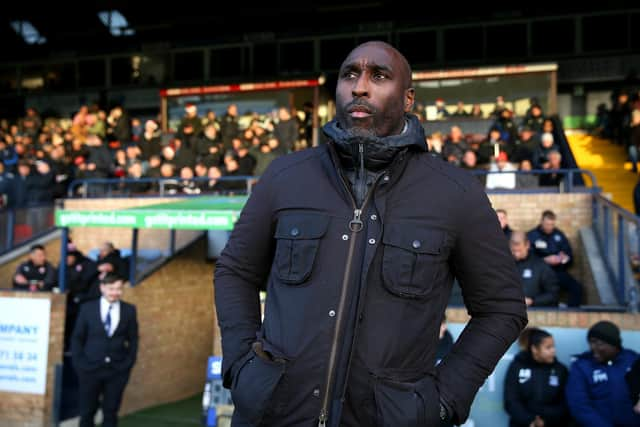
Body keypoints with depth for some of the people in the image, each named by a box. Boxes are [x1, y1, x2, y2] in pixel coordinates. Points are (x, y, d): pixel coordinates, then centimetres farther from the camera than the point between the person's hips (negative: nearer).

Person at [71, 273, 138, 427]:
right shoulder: (87, 308, 0)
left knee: (111, 411, 7)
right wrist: (79, 362, -5)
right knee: (87, 411, 7)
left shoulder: (129, 310, 3)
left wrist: (129, 362, -3)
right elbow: (77, 338, 3)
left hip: (118, 370, 1)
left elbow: (133, 339, 6)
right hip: (91, 368, 0)